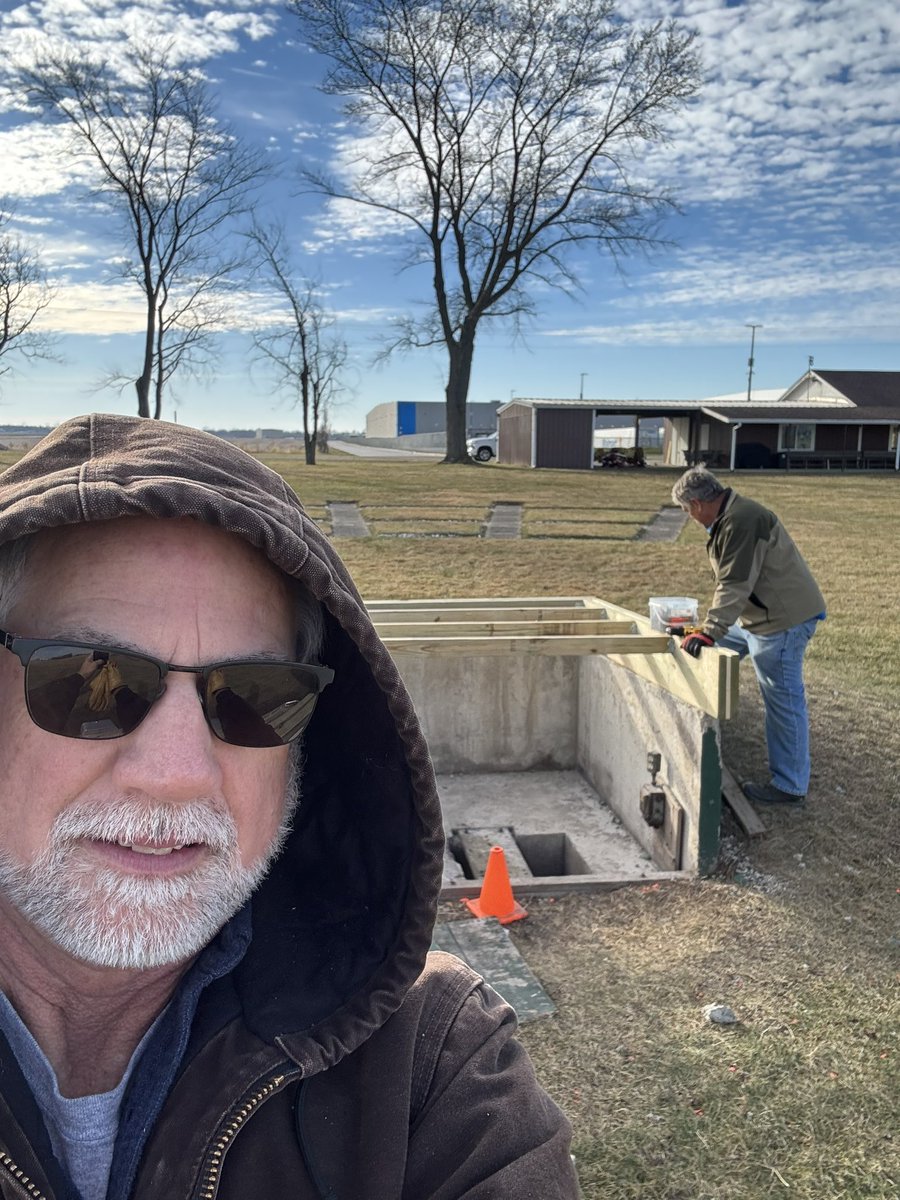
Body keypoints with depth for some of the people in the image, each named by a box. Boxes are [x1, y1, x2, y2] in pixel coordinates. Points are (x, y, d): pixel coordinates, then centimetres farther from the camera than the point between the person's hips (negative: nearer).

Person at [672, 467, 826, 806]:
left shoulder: (741, 522, -22)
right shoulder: (729, 517, 12)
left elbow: (735, 585, -29)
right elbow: (731, 582, 20)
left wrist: (709, 631, -32)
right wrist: (710, 628, 25)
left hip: (783, 619, -11)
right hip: (757, 616, 11)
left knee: (783, 701, -3)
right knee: (717, 646, 23)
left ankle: (790, 786, 7)